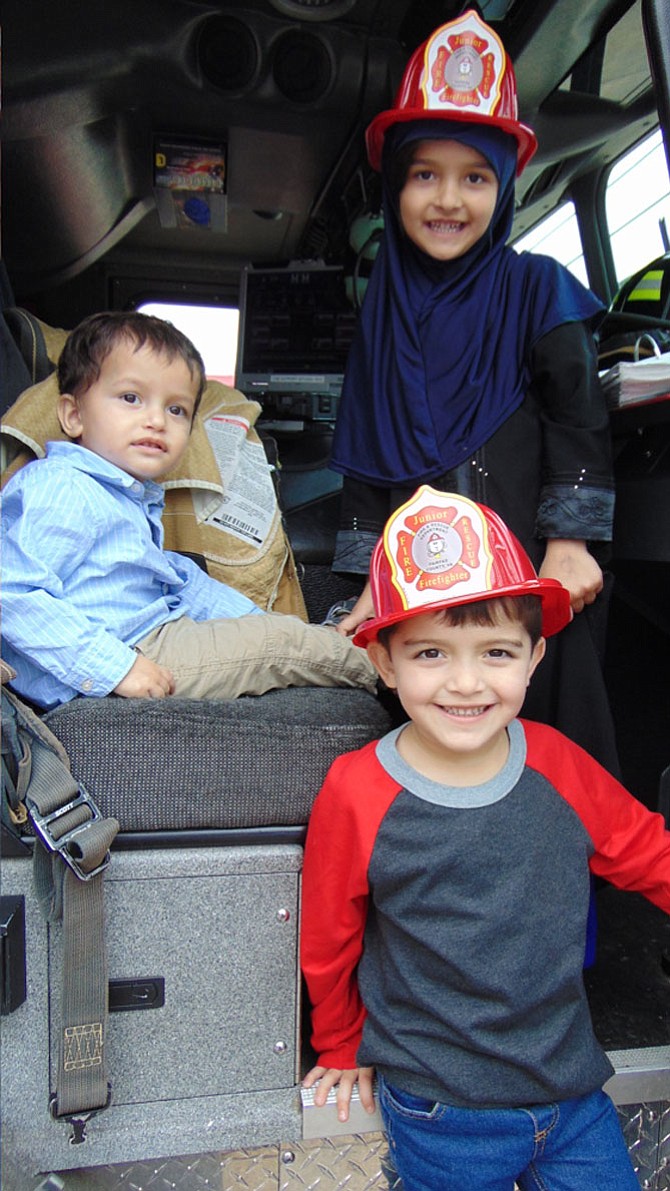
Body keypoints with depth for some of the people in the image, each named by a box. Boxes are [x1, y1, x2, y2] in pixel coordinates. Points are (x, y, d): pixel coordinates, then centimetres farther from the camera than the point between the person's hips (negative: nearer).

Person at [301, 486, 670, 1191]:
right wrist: (343, 1050, 10)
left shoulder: (562, 769, -11)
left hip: (574, 1096, 3)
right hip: (440, 1116, -2)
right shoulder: (355, 797, -19)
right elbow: (327, 944, -4)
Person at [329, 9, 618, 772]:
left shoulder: (534, 289, 2)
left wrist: (570, 542, -11)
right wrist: (371, 584, 7)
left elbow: (579, 416, -2)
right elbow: (366, 462, 11)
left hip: (532, 571, -3)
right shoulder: (383, 314, 11)